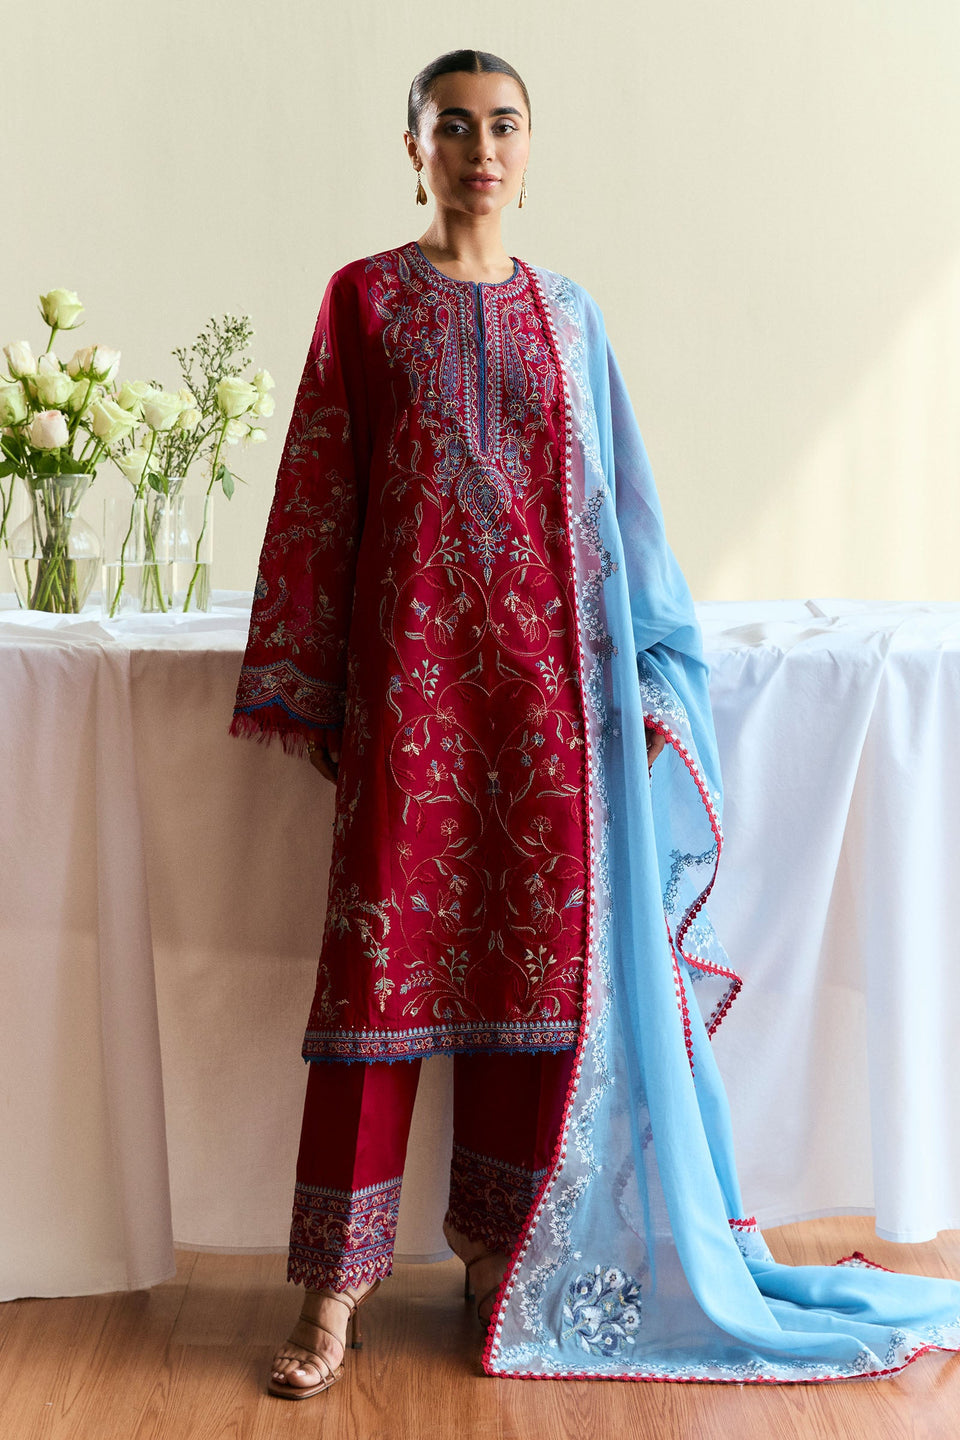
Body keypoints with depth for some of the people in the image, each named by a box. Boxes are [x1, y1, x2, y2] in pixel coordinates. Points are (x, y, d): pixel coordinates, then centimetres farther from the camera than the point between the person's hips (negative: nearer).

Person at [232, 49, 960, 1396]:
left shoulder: (567, 315, 12)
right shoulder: (364, 300, 5)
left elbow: (612, 505, 12)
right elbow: (315, 499, 2)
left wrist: (644, 680, 5)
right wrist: (303, 699, -3)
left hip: (548, 670, 3)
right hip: (410, 669, -2)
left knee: (540, 951, 4)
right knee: (386, 952, -4)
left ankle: (496, 1239, 21)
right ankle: (335, 1284, 6)